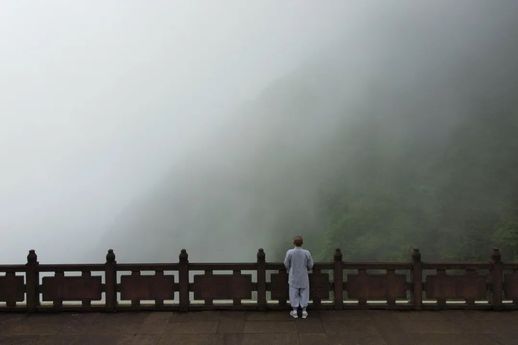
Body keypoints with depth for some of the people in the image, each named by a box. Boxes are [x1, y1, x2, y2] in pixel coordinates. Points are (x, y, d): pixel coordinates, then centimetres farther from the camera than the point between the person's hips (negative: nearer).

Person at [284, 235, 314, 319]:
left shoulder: (289, 252, -18)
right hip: (304, 277, 0)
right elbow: (310, 265, -5)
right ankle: (304, 311, 18)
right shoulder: (307, 253, -16)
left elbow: (286, 264, -6)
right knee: (304, 293, 13)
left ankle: (294, 311, 19)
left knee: (294, 293, 12)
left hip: (293, 277, 0)